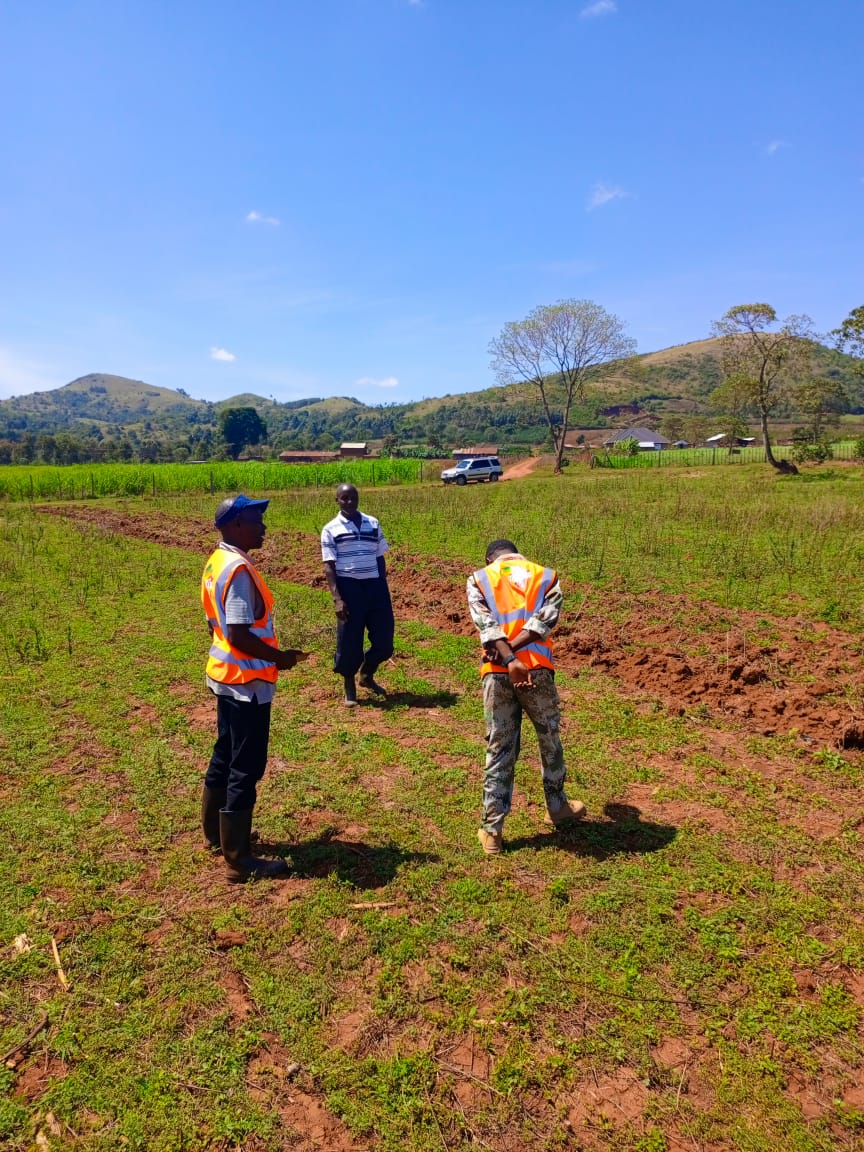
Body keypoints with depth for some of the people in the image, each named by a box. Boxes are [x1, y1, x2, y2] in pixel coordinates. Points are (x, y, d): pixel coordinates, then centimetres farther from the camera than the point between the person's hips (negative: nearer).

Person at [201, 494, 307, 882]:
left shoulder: (215, 563, 9)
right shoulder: (239, 569, -22)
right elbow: (239, 634, -27)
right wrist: (280, 656, -14)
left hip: (225, 675, 10)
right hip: (247, 681, -10)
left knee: (225, 756, 22)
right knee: (246, 768, 0)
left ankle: (217, 833, 39)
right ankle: (240, 861, 11)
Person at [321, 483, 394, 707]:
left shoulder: (373, 524, 9)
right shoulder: (331, 529, -2)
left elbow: (380, 558, 13)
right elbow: (329, 566, -6)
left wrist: (383, 589, 10)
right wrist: (337, 598, -14)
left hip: (375, 585, 4)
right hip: (349, 587, -3)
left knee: (384, 638, 6)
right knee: (349, 640, 3)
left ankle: (367, 675, 33)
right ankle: (349, 689, 22)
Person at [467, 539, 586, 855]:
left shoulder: (478, 579, 10)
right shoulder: (546, 576, 13)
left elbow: (486, 623, -7)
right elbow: (546, 618, -4)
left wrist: (508, 660, -17)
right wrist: (513, 650, -10)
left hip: (497, 673, 0)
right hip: (537, 668, 0)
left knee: (499, 750, 9)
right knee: (550, 739, 22)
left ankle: (492, 830, 15)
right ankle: (557, 806, 40)